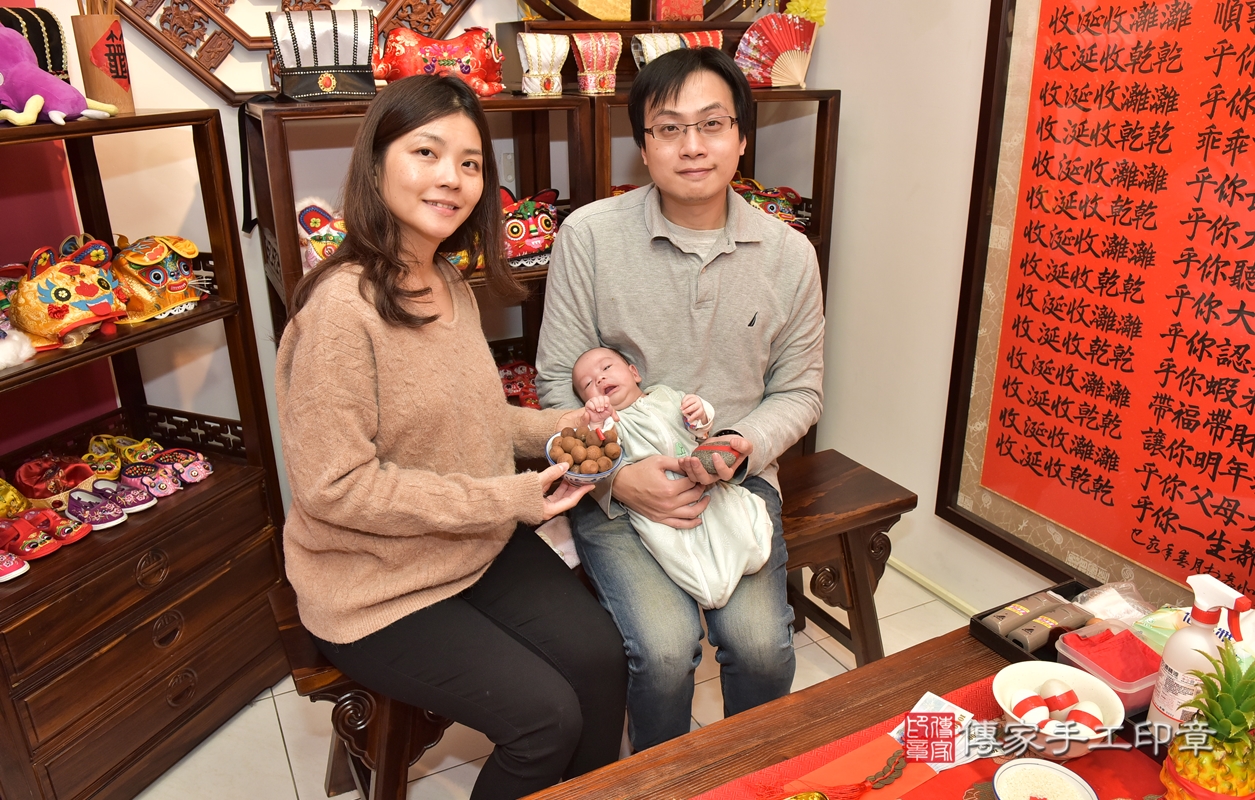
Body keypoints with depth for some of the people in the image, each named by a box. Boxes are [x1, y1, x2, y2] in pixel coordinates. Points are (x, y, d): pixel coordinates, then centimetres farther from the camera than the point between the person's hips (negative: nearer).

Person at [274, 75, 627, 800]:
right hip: (376, 587, -7)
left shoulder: (451, 287, 4)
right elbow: (334, 487, -23)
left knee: (600, 657, -8)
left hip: (482, 545, 7)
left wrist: (552, 428, -4)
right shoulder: (342, 306, -23)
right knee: (547, 716, -11)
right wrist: (508, 498, -22)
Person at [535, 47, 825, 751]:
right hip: (618, 485, -1)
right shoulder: (589, 236, -6)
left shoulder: (789, 254, 1)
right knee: (664, 646, -22)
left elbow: (799, 390, 7)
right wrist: (617, 474, -17)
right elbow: (559, 381, -3)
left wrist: (738, 449, -13)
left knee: (761, 642, -19)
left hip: (738, 480, 2)